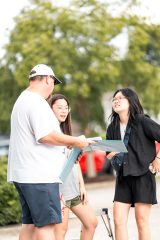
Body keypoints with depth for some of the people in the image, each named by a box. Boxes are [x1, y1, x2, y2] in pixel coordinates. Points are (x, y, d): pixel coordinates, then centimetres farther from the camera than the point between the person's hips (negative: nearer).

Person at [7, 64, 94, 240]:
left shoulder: (23, 100, 21)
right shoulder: (37, 102, -14)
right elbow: (46, 136, -23)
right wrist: (76, 141, -12)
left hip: (23, 173, 10)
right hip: (38, 175, -10)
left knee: (30, 224, 11)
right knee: (46, 224, -10)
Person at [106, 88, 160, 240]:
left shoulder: (142, 121, -8)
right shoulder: (112, 128, 10)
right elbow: (110, 154, 17)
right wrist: (111, 155, -5)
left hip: (143, 175, -5)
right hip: (123, 178, 5)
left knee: (141, 220, -2)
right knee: (118, 220, -3)